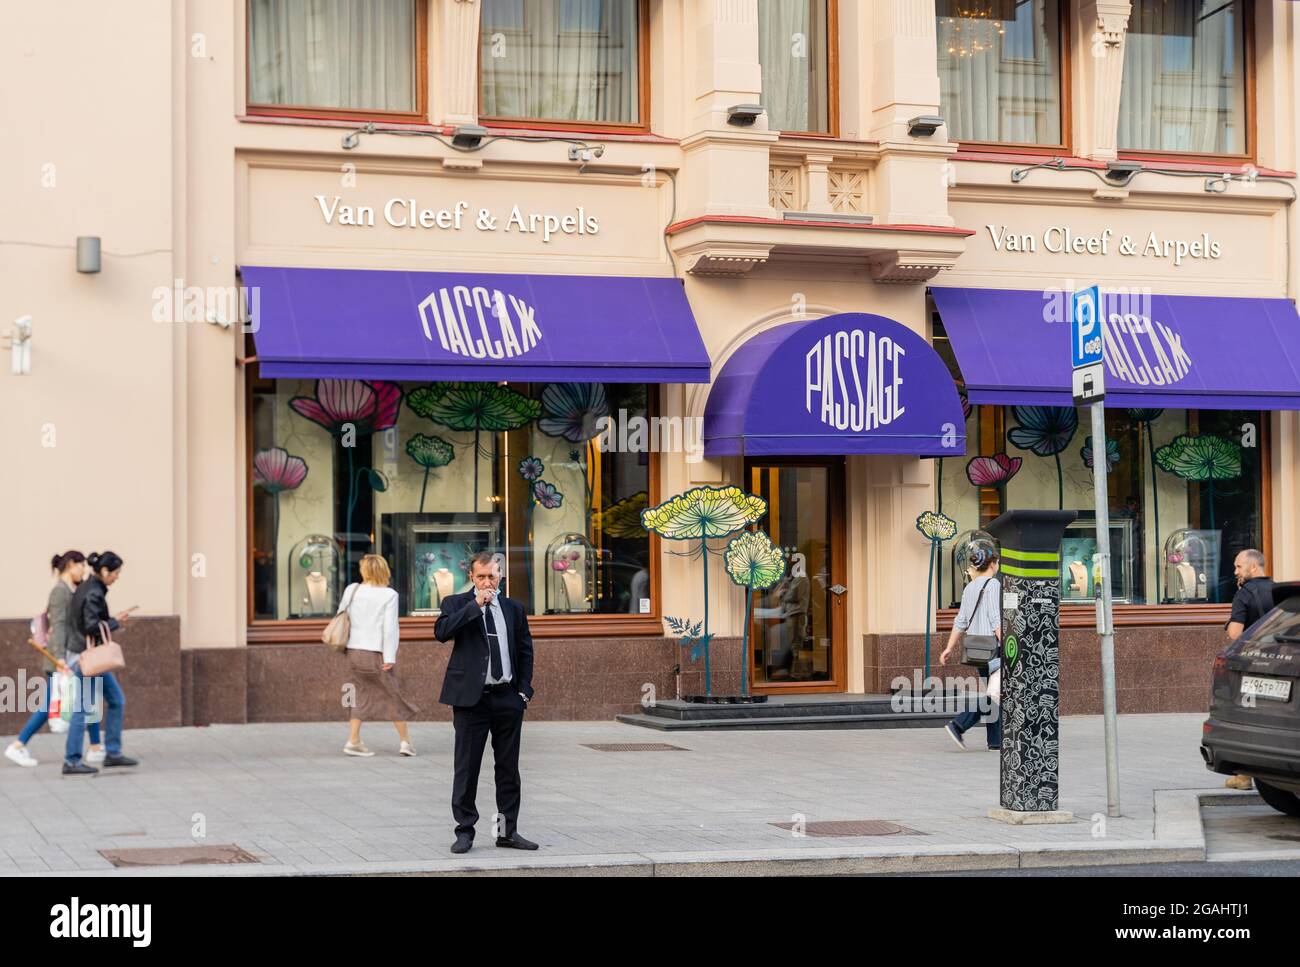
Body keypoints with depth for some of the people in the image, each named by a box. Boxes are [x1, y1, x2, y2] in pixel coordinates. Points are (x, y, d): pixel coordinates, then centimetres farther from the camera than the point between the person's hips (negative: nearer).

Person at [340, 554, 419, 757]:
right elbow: (390, 627, -13)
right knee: (394, 695, 9)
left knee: (364, 696, 15)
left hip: (355, 651, 4)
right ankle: (405, 741, 15)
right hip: (376, 652, -4)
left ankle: (353, 741, 8)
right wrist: (390, 657, -12)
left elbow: (341, 616, 9)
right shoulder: (389, 595, -10)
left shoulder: (352, 590, 2)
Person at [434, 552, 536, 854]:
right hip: (471, 698, -3)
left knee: (508, 768, 8)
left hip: (508, 698, 3)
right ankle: (465, 830, 7)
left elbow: (525, 651, 16)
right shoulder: (456, 603, 2)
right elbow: (442, 632, -17)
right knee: (467, 767, 0)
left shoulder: (514, 608, 12)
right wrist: (475, 605, -17)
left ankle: (508, 830, 15)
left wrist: (524, 691, 6)